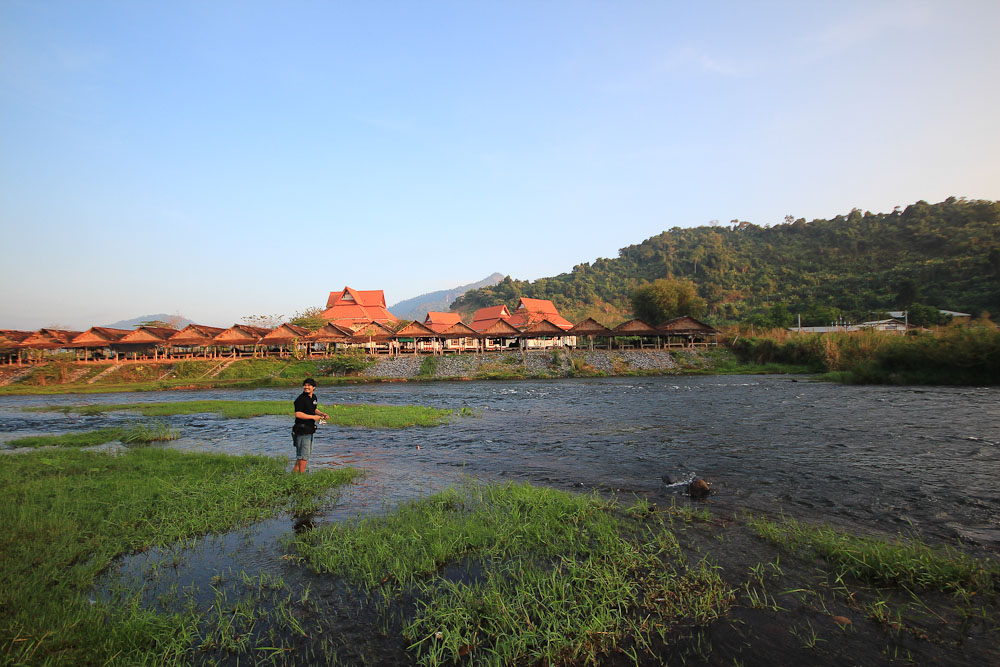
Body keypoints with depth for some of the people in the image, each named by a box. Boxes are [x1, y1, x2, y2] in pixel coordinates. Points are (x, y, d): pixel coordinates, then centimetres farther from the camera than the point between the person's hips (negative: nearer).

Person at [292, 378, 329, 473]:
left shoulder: (314, 397, 10)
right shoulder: (301, 399, -17)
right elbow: (298, 414, -24)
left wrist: (322, 414, 7)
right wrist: (313, 417, -20)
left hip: (309, 429, 9)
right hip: (302, 429, -9)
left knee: (308, 451, 20)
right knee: (304, 454, -3)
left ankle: (295, 470, 33)